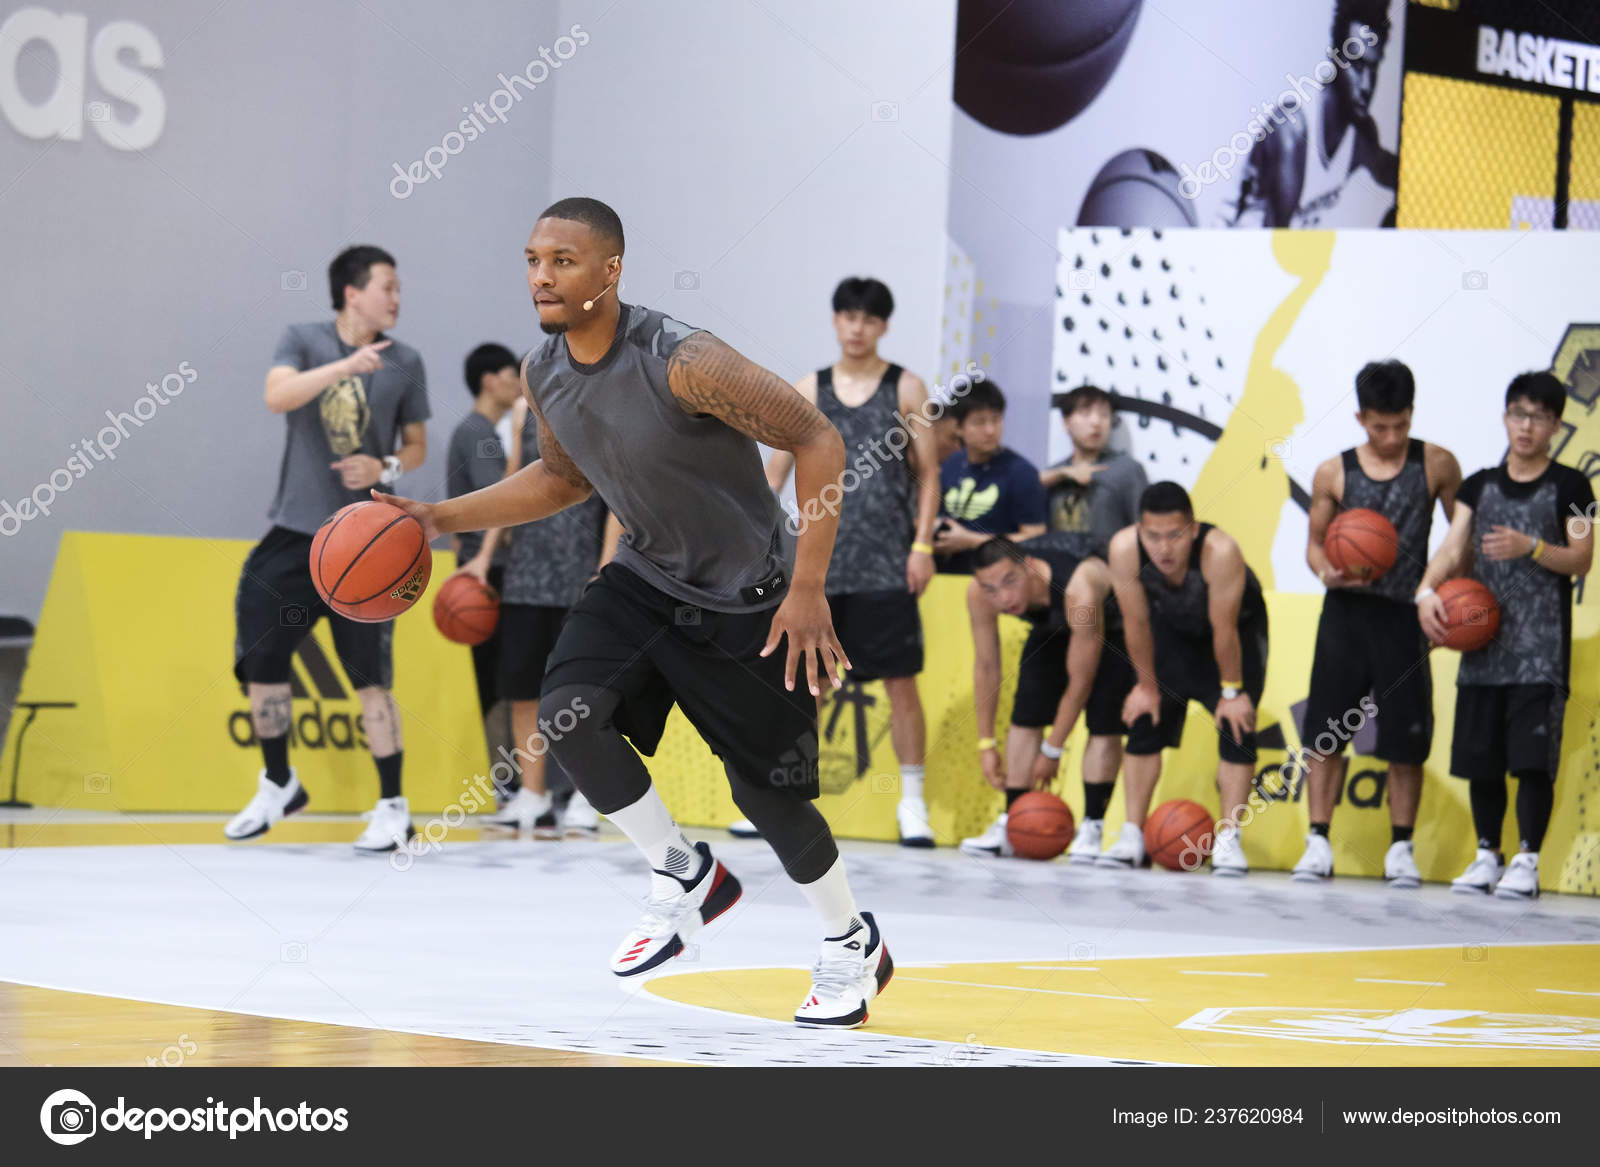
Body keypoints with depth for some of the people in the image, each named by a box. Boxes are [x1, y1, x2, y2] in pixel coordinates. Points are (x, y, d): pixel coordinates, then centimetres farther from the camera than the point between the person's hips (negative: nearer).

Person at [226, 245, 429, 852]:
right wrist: (346, 365, -33)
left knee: (371, 676, -7)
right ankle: (278, 785, 25)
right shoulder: (303, 341, -1)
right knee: (261, 660, 5)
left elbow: (416, 444, 13)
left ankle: (393, 807, 1)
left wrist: (386, 468, -9)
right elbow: (277, 395, -20)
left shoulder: (404, 363, 4)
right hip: (294, 529, 1)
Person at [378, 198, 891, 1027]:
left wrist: (808, 589, -26)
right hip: (647, 580, 6)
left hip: (746, 602, -6)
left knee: (767, 793, 1)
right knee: (568, 713, -19)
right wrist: (444, 517, 4)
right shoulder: (544, 374, -6)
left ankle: (852, 944, 29)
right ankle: (685, 879, 3)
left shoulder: (683, 363, -29)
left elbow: (817, 442, -23)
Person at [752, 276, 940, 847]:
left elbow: (928, 473, 3)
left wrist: (923, 544, -6)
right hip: (822, 560, 2)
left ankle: (912, 802, 8)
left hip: (887, 566, -2)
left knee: (900, 681, -1)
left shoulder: (906, 388, 3)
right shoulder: (808, 390, 9)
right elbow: (775, 472, 10)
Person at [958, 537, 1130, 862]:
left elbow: (1079, 683, -34)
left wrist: (1052, 751, -26)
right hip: (1052, 627, 5)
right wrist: (986, 744, -12)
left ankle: (1092, 828, -13)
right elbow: (986, 666, -15)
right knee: (1026, 714, -5)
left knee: (1104, 722, -18)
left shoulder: (1078, 591, -46)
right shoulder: (979, 595, -31)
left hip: (1113, 624, -5)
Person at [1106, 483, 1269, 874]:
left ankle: (1228, 840, -9)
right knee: (1144, 724, -1)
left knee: (1237, 728, -12)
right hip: (1172, 628, 3)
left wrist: (1232, 691, -20)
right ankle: (1132, 837, 4)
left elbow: (1224, 630, -31)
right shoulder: (1125, 548, -34)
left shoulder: (1220, 551, -43)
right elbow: (1136, 623, -19)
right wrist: (1147, 685, -10)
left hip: (1238, 626, -3)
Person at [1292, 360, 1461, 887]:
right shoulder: (1334, 473, 2)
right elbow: (1316, 540, 11)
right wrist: (1326, 571, -11)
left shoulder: (1436, 464, 1)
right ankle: (1318, 843, 7)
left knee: (1406, 740, 1)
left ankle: (1401, 849, 13)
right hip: (1345, 612, 1)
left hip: (1405, 615, -1)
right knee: (1325, 733, -1)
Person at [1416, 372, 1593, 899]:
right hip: (1483, 636, 4)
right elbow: (1453, 549, 4)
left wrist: (1531, 547, -21)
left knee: (1533, 756, -10)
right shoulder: (1479, 486, 13)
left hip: (1541, 642, -4)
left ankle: (1527, 860, -4)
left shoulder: (1569, 486, 3)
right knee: (1480, 755, 5)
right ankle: (1487, 855, 16)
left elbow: (1581, 560, -4)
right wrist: (1428, 590, -15)